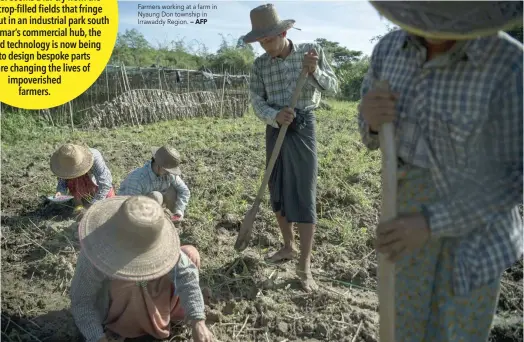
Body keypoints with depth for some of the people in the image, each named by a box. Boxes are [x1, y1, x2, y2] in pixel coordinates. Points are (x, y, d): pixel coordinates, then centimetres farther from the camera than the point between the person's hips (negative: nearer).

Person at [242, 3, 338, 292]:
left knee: (304, 196, -6)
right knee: (277, 193, 11)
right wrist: (275, 116, -25)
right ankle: (288, 246, 32)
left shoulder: (311, 51, -4)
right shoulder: (259, 65, 2)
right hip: (275, 130, 4)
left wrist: (314, 72, -22)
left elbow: (333, 88, -2)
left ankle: (304, 267, 1)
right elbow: (257, 104, -3)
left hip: (302, 129, -4)